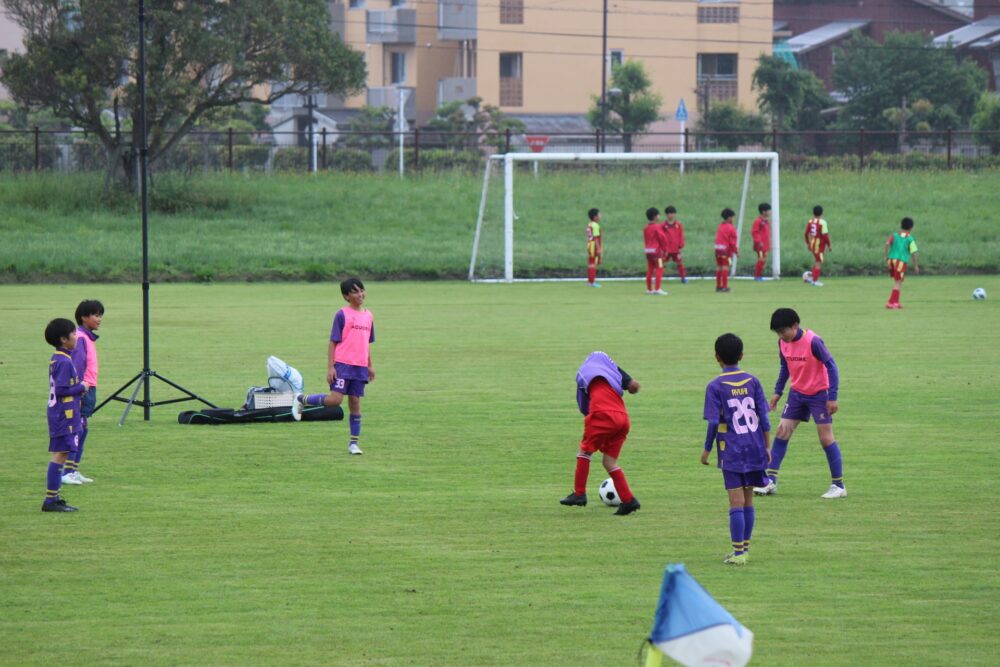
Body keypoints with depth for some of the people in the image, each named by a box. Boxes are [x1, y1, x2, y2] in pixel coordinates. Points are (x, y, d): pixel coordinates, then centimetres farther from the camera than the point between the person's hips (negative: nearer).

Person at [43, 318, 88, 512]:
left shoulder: (56, 359, 13)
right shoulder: (64, 362, -17)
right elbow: (62, 390, -22)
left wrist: (78, 388, 10)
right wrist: (81, 388, -9)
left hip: (57, 414, 10)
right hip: (64, 415, -10)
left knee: (59, 455, 13)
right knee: (60, 455, -9)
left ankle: (53, 498, 16)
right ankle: (51, 500, -11)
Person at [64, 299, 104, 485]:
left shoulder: (88, 338, 15)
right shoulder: (80, 338, -14)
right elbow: (77, 366, -19)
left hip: (89, 391, 10)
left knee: (83, 430, 11)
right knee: (77, 431, -10)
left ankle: (74, 471, 15)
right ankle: (67, 472, -10)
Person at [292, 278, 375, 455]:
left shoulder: (368, 315, 12)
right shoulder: (342, 315, -5)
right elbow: (333, 342, -6)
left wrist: (370, 366, 21)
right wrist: (330, 367, -10)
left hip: (360, 367, 5)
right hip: (343, 364, -5)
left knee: (355, 402, 5)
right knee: (335, 399, -16)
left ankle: (354, 443, 10)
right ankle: (301, 400, 5)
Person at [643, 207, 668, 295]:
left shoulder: (646, 228, 10)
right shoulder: (657, 227, -12)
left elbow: (645, 238, 12)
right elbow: (662, 238, -13)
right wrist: (663, 247, 1)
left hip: (648, 250, 8)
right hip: (657, 250, -8)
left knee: (650, 270, 12)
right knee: (659, 269, -5)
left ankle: (649, 289, 16)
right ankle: (658, 289, -12)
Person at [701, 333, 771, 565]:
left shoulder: (715, 387, -7)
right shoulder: (752, 381, 3)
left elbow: (713, 423, -11)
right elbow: (764, 417, 3)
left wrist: (707, 450, 1)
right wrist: (767, 446, 11)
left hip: (732, 452, -4)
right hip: (754, 449, 4)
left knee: (736, 502, -3)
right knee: (748, 500, 12)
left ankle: (738, 552, -5)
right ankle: (744, 548, 18)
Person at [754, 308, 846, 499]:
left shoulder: (813, 341, -23)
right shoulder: (783, 342, -3)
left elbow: (831, 366, -19)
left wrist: (832, 397, -20)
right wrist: (778, 392, 10)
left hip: (819, 393, -6)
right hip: (797, 393, 6)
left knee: (826, 438, -5)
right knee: (781, 432, 0)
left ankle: (838, 486, 4)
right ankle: (770, 481, 5)